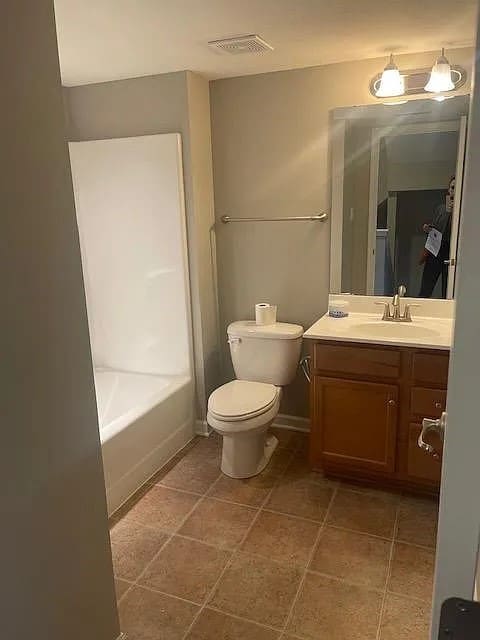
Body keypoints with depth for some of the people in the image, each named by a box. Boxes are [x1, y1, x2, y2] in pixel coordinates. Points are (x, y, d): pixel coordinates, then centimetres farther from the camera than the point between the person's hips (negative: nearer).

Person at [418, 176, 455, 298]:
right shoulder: (440, 208, 13)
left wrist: (450, 212, -18)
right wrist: (427, 228, 2)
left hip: (451, 255, -4)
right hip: (434, 253, 4)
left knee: (447, 294, 0)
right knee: (424, 292, 2)